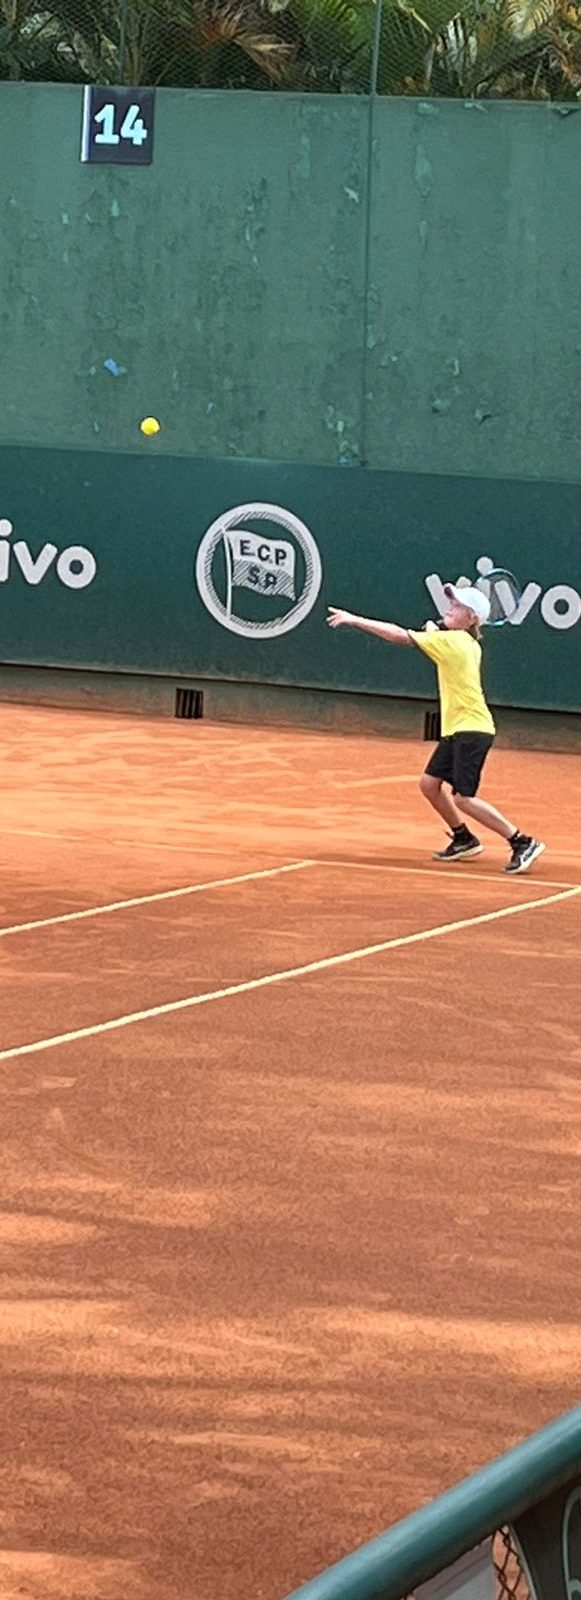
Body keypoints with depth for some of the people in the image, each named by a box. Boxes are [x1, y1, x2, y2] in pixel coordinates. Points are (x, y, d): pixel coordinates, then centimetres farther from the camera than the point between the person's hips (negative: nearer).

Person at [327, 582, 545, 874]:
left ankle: (523, 843, -10)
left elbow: (400, 636, -18)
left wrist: (355, 620, -15)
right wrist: (434, 631, 15)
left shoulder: (452, 641, -16)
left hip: (471, 729, -9)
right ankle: (464, 839, 23)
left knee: (463, 798, -12)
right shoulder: (469, 644, 11)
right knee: (430, 784, 11)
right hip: (457, 729, 9)